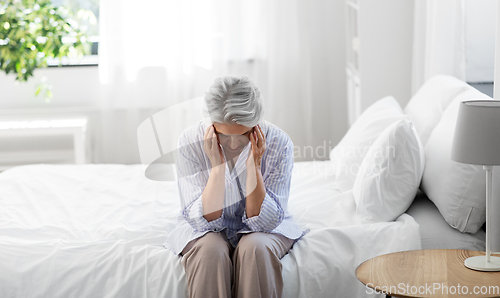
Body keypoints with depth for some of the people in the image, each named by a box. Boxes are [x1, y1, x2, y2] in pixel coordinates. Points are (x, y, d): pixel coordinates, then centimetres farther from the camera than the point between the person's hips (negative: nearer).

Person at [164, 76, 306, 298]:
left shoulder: (279, 142, -19)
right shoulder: (190, 141, -19)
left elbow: (265, 221, -18)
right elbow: (203, 220, -20)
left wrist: (253, 166, -28)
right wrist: (217, 165, -30)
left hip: (261, 229, 0)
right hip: (207, 230, 0)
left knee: (255, 247, -32)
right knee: (210, 250, -32)